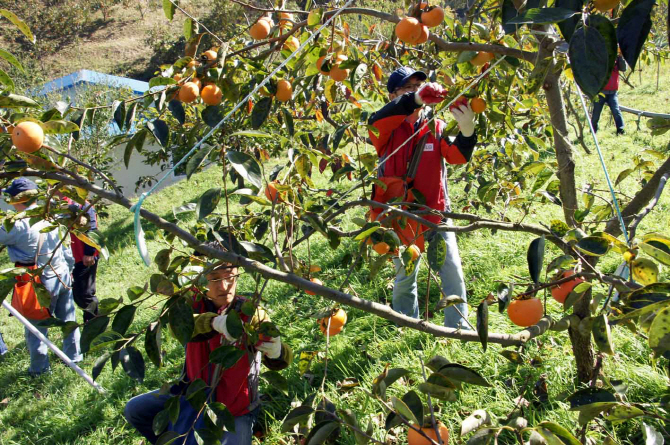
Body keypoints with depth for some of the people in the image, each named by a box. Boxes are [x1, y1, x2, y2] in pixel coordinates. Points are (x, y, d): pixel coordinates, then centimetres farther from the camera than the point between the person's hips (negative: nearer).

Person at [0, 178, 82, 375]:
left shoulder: (18, 227, -20)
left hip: (42, 282, -6)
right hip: (62, 274, 6)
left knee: (36, 327, 11)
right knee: (68, 320, 19)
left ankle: (39, 368, 23)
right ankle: (74, 356, 33)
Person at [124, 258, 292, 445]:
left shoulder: (250, 313, -18)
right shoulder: (194, 304, -9)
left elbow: (281, 360, -27)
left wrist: (276, 351, -52)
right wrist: (214, 322, -53)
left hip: (235, 410, -4)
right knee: (135, 409, 1)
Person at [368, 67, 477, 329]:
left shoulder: (436, 128, 5)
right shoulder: (387, 129, -3)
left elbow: (457, 156, -11)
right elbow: (376, 120, -28)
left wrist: (466, 129, -33)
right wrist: (415, 99, -45)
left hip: (436, 214, 1)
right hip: (402, 218, -1)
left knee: (453, 274, -1)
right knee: (404, 280, 14)